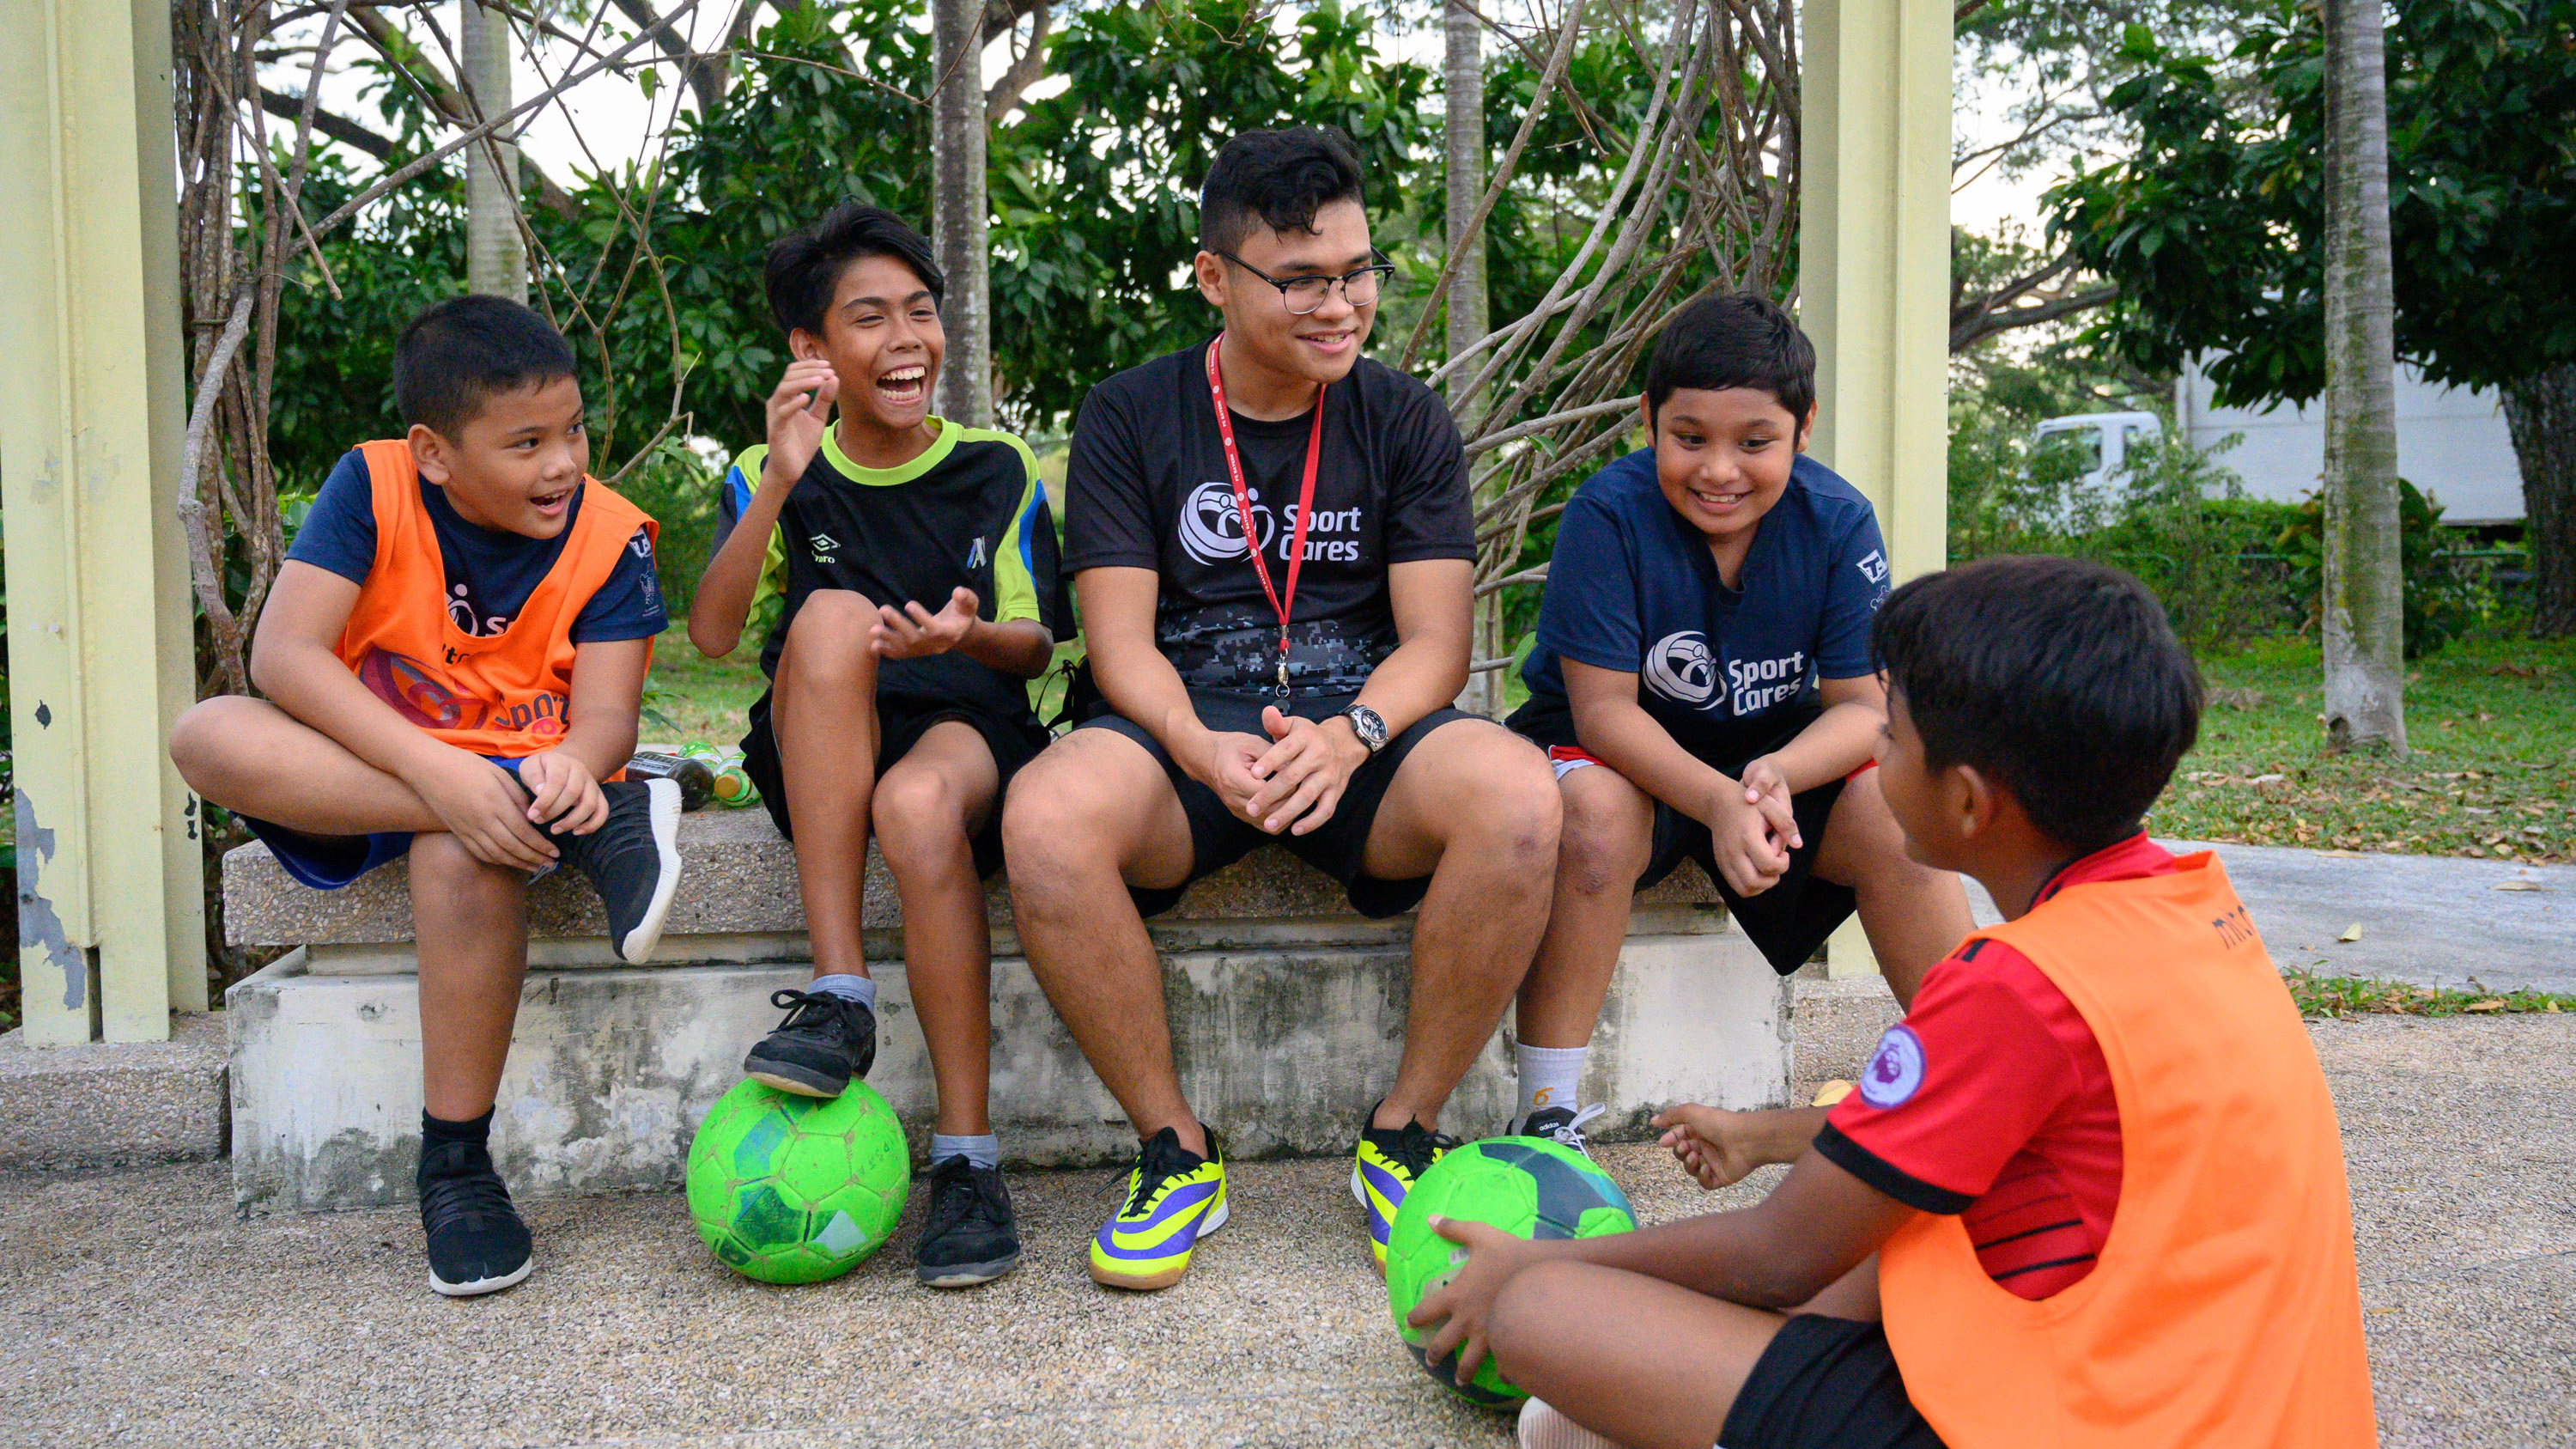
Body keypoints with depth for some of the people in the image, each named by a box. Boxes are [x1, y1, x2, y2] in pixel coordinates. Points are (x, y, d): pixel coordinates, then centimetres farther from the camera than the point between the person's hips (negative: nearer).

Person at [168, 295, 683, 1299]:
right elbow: (283, 656, -19)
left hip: (520, 778, -2)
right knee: (208, 737, -29)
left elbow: (605, 714, -15)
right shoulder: (373, 488, -8)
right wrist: (435, 768, -34)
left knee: (462, 861, -38)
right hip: (366, 773, 2)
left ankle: (457, 1164, -21)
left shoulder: (610, 537, -7)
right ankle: (588, 830, -35)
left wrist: (572, 764, -42)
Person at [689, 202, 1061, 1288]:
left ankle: (967, 1156, -30)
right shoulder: (772, 478, 10)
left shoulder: (999, 469, 9)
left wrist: (967, 634, -20)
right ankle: (837, 996, -33)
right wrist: (781, 478, -17)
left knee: (919, 805, -37)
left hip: (969, 725, -1)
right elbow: (712, 635, -6)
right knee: (831, 615, -32)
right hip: (816, 756, 1)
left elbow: (1034, 647, 4)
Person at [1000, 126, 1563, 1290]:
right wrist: (1202, 750, -23)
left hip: (1365, 726, 1)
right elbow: (1121, 637, -1)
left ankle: (1402, 1135, -11)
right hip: (1187, 726, 0)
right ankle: (1175, 1150, -12)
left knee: (1517, 798, -32)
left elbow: (1434, 638, 1)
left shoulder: (1406, 422, 9)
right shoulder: (1129, 417, 6)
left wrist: (1351, 736, -22)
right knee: (1045, 820, -34)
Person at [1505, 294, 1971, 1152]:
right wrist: (1718, 801, -41)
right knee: (1598, 813, -35)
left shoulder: (1838, 521, -13)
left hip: (1775, 748, 3)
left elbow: (1862, 705, -12)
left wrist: (1778, 775, -35)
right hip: (1612, 747, -3)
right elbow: (1604, 706, -24)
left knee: (1897, 819, -21)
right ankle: (1546, 1115, -25)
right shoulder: (1610, 511, -22)